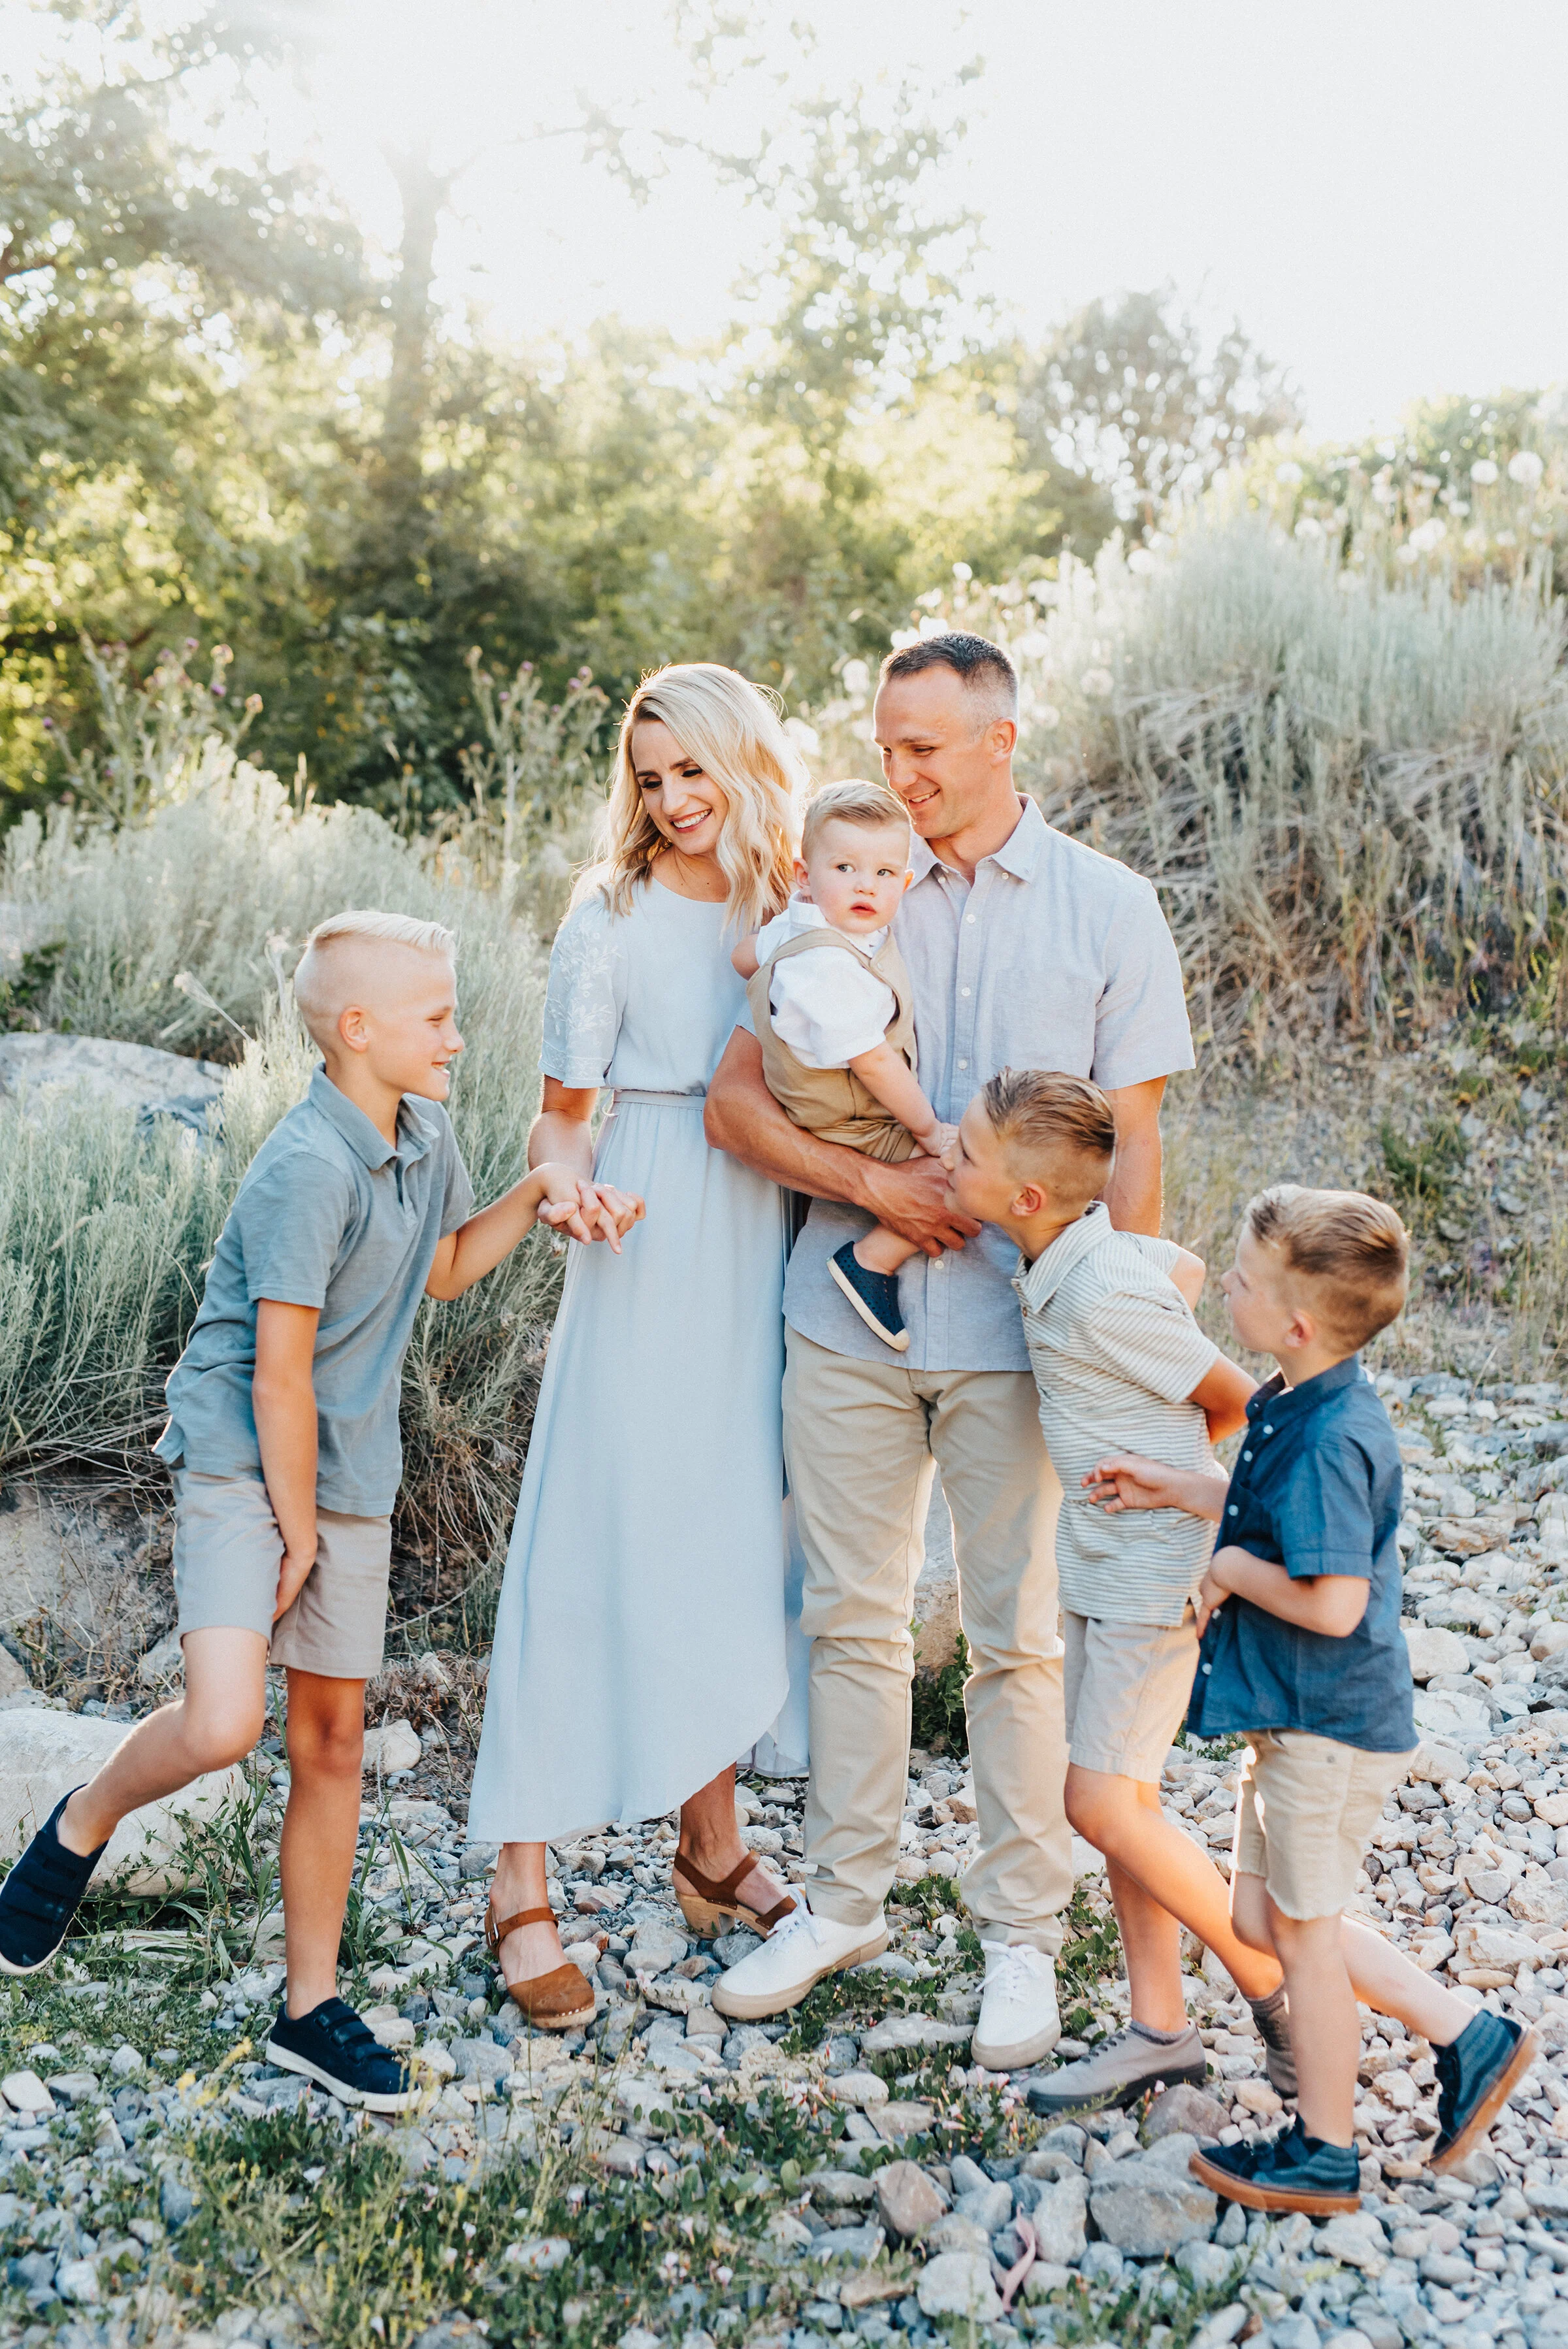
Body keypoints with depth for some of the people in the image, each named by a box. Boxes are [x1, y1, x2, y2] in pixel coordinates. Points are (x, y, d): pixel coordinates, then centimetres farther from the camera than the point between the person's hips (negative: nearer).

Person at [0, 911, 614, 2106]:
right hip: (245, 1468, -7)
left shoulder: (424, 1131, 4)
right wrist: (296, 1530, -13)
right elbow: (280, 1377, -20)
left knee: (334, 1738, 9)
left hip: (349, 1476, 7)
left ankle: (312, 2006, 21)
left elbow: (443, 1267, 22)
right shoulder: (308, 1170, -22)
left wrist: (537, 1195, 8)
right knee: (223, 1722, -21)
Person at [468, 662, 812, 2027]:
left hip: (767, 1240, 5)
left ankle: (713, 1849, 25)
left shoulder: (792, 908, 8)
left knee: (735, 1530, 11)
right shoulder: (616, 914, -4)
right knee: (599, 1537, -4)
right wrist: (566, 1187, -21)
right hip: (650, 1246, -5)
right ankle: (523, 1880, 3)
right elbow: (565, 1109, -1)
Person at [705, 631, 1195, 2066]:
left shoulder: (1107, 909, 2)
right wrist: (875, 1183, -12)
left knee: (1016, 1635, 5)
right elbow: (737, 1100, 2)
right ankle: (846, 1901, 26)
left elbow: (1132, 1144, 1)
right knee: (854, 1617, 11)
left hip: (1014, 1325, -2)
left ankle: (1022, 1934, 20)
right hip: (848, 1314, 2)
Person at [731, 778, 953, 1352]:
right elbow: (872, 1061, -28)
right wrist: (928, 1128, -18)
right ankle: (873, 1260, -10)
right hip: (853, 1135, -10)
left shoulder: (795, 926, -1)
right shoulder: (828, 967, -31)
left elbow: (744, 957, 19)